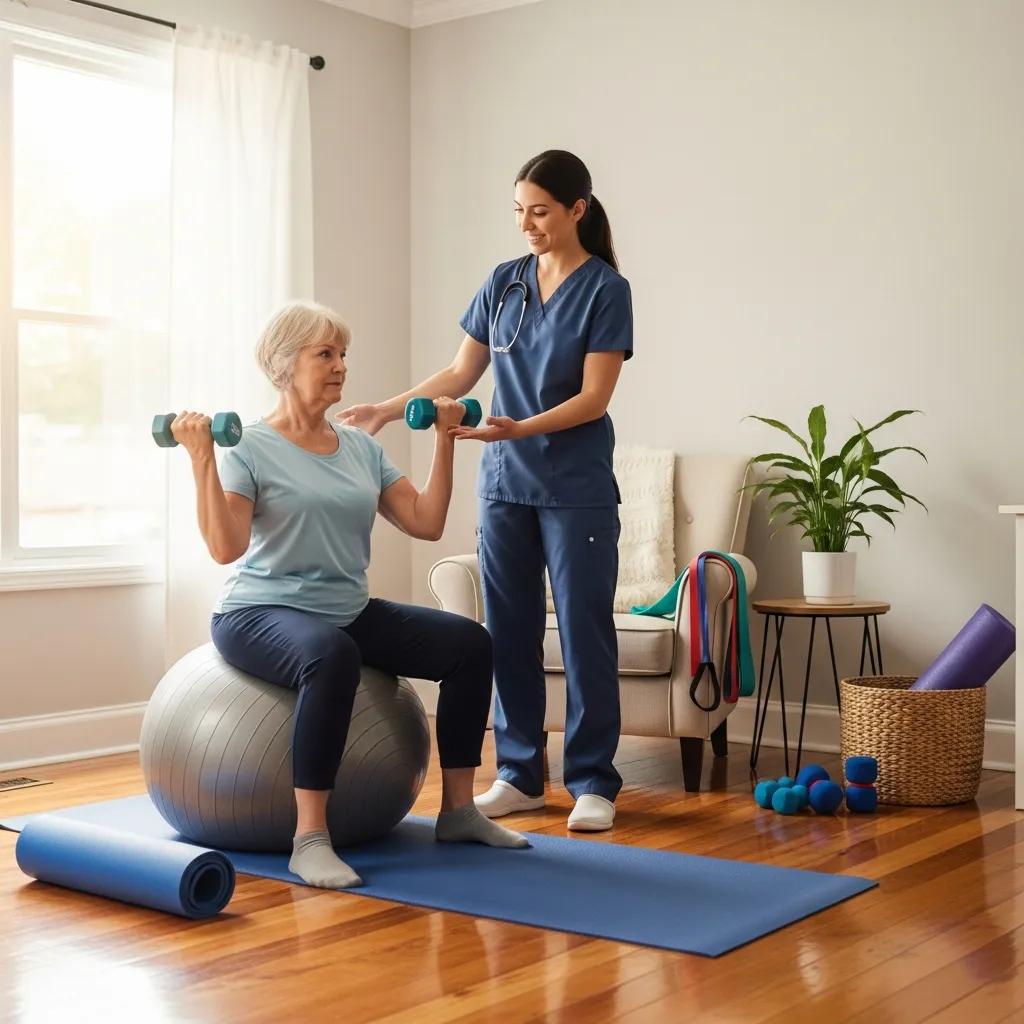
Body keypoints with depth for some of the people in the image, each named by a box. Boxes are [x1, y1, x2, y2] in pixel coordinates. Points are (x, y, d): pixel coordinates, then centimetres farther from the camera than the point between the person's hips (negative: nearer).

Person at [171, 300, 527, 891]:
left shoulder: (362, 448, 10)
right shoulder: (251, 450, -9)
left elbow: (426, 523, 5)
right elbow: (226, 548, -22)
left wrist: (444, 442, 4)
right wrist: (202, 460, -27)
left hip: (351, 613, 7)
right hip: (262, 614, -6)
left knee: (469, 643, -10)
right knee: (333, 656, -40)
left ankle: (458, 809, 1)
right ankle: (311, 837, -33)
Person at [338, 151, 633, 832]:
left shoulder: (605, 289, -7)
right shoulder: (503, 283, 8)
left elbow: (594, 398, -13)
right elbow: (460, 375, 11)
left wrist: (519, 428, -26)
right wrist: (387, 411, 1)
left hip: (577, 490, -5)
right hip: (505, 484, 5)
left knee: (585, 631, -1)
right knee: (510, 631, 7)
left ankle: (594, 783, 9)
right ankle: (520, 776, 18)